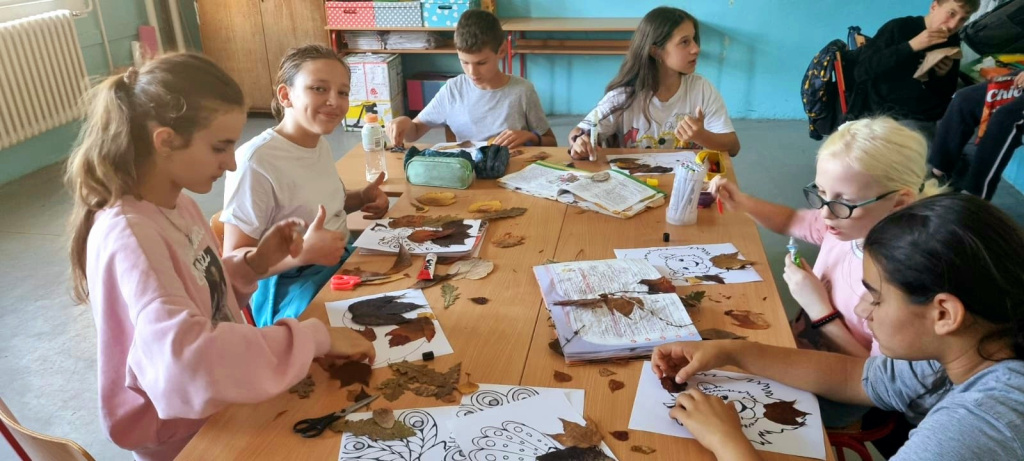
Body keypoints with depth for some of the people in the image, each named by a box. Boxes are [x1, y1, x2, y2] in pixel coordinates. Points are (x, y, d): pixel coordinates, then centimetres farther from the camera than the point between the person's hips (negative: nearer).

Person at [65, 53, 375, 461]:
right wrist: (316, 338, -34)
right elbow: (186, 356, -41)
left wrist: (255, 263, -7)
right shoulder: (128, 237, -27)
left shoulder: (176, 203, -1)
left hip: (219, 405, 7)